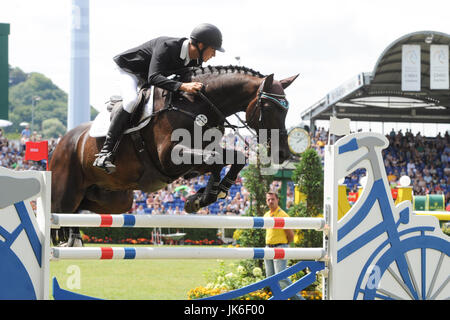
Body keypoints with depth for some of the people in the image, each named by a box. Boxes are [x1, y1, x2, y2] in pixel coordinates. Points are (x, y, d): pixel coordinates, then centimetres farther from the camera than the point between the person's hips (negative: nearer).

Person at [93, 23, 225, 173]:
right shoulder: (167, 47, -37)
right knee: (131, 101, -33)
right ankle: (105, 153, -34)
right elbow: (153, 77, -49)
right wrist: (182, 86, -59)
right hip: (129, 70, -9)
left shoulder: (196, 61, -13)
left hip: (147, 77, 9)